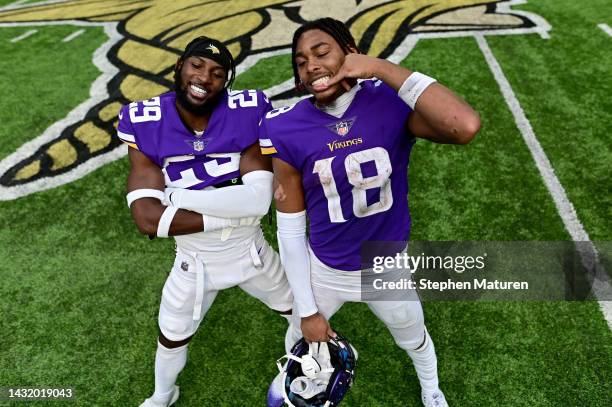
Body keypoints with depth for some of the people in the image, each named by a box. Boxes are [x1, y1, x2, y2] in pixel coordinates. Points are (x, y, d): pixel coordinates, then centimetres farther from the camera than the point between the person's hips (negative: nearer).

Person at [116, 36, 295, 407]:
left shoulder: (247, 113, -21)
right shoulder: (145, 125, -20)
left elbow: (259, 199, -29)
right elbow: (147, 219, -28)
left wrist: (177, 196, -29)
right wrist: (235, 214, -29)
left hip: (250, 250, 1)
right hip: (194, 261, 0)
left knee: (298, 308, 25)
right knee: (172, 336, 23)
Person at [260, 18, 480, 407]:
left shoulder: (391, 103, -21)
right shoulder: (289, 131, -20)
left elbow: (466, 127, -43)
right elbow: (290, 229, -12)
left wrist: (382, 68, -36)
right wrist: (307, 308, -7)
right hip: (323, 270, 0)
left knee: (414, 339, 29)